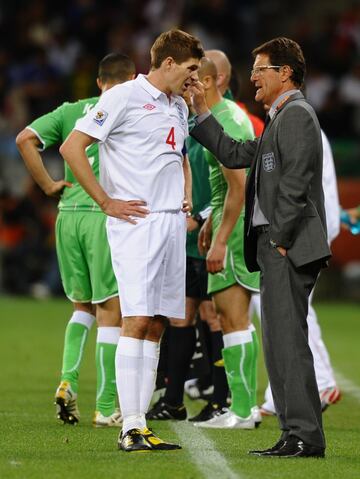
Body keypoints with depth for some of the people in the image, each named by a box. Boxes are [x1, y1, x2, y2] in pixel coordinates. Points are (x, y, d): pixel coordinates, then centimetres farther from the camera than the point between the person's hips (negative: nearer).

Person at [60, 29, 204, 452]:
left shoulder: (179, 107, 18)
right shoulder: (124, 98, -7)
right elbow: (71, 147, -11)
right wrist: (106, 202, -11)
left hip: (172, 223, 8)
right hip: (135, 223, -8)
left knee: (155, 326, 6)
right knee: (137, 321, -13)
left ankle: (139, 423, 9)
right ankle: (130, 429, -13)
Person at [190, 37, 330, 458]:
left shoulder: (296, 114, -10)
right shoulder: (280, 119, 23)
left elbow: (295, 182, -18)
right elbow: (234, 155, 27)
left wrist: (279, 240, -18)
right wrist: (201, 110, 23)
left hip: (288, 247, -11)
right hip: (275, 246, 11)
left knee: (286, 340, -12)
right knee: (282, 342, 10)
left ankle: (305, 436, -13)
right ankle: (298, 435, 11)